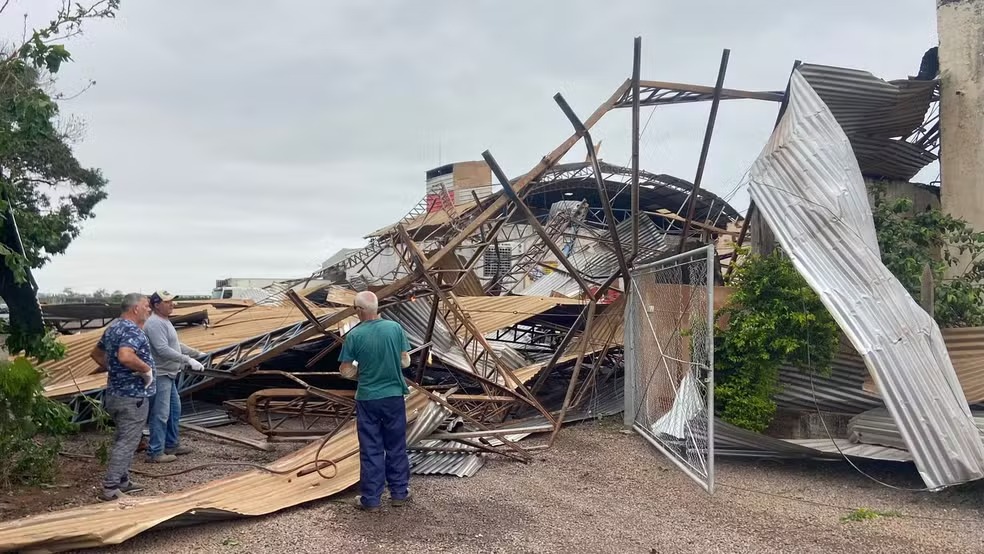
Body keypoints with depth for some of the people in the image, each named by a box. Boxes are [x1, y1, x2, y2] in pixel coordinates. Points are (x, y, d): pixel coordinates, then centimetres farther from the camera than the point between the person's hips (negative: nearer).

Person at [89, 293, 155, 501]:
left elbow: (96, 353, 25)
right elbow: (125, 357, -37)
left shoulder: (113, 327, 12)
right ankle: (110, 488, -2)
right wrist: (147, 369, -23)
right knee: (127, 442, -4)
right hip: (133, 396, -10)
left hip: (115, 393, 10)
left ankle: (123, 481, 26)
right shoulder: (132, 330, -19)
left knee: (122, 439, 19)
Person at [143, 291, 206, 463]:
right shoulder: (154, 323, -19)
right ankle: (155, 452, 1)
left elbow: (176, 345, 23)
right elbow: (163, 350, -27)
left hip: (168, 374, 11)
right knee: (160, 415, -6)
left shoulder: (164, 321, 15)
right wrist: (188, 361, -27)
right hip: (160, 376, -11)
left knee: (174, 410, 18)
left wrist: (197, 354, 21)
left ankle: (172, 445, 28)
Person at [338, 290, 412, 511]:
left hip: (367, 399, -2)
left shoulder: (354, 335, -12)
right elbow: (406, 361, 1)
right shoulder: (395, 328, -6)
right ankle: (399, 493, 24)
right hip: (394, 396, 2)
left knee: (371, 450, 8)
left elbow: (346, 371, -6)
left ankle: (370, 499, 15)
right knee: (396, 447, 14)